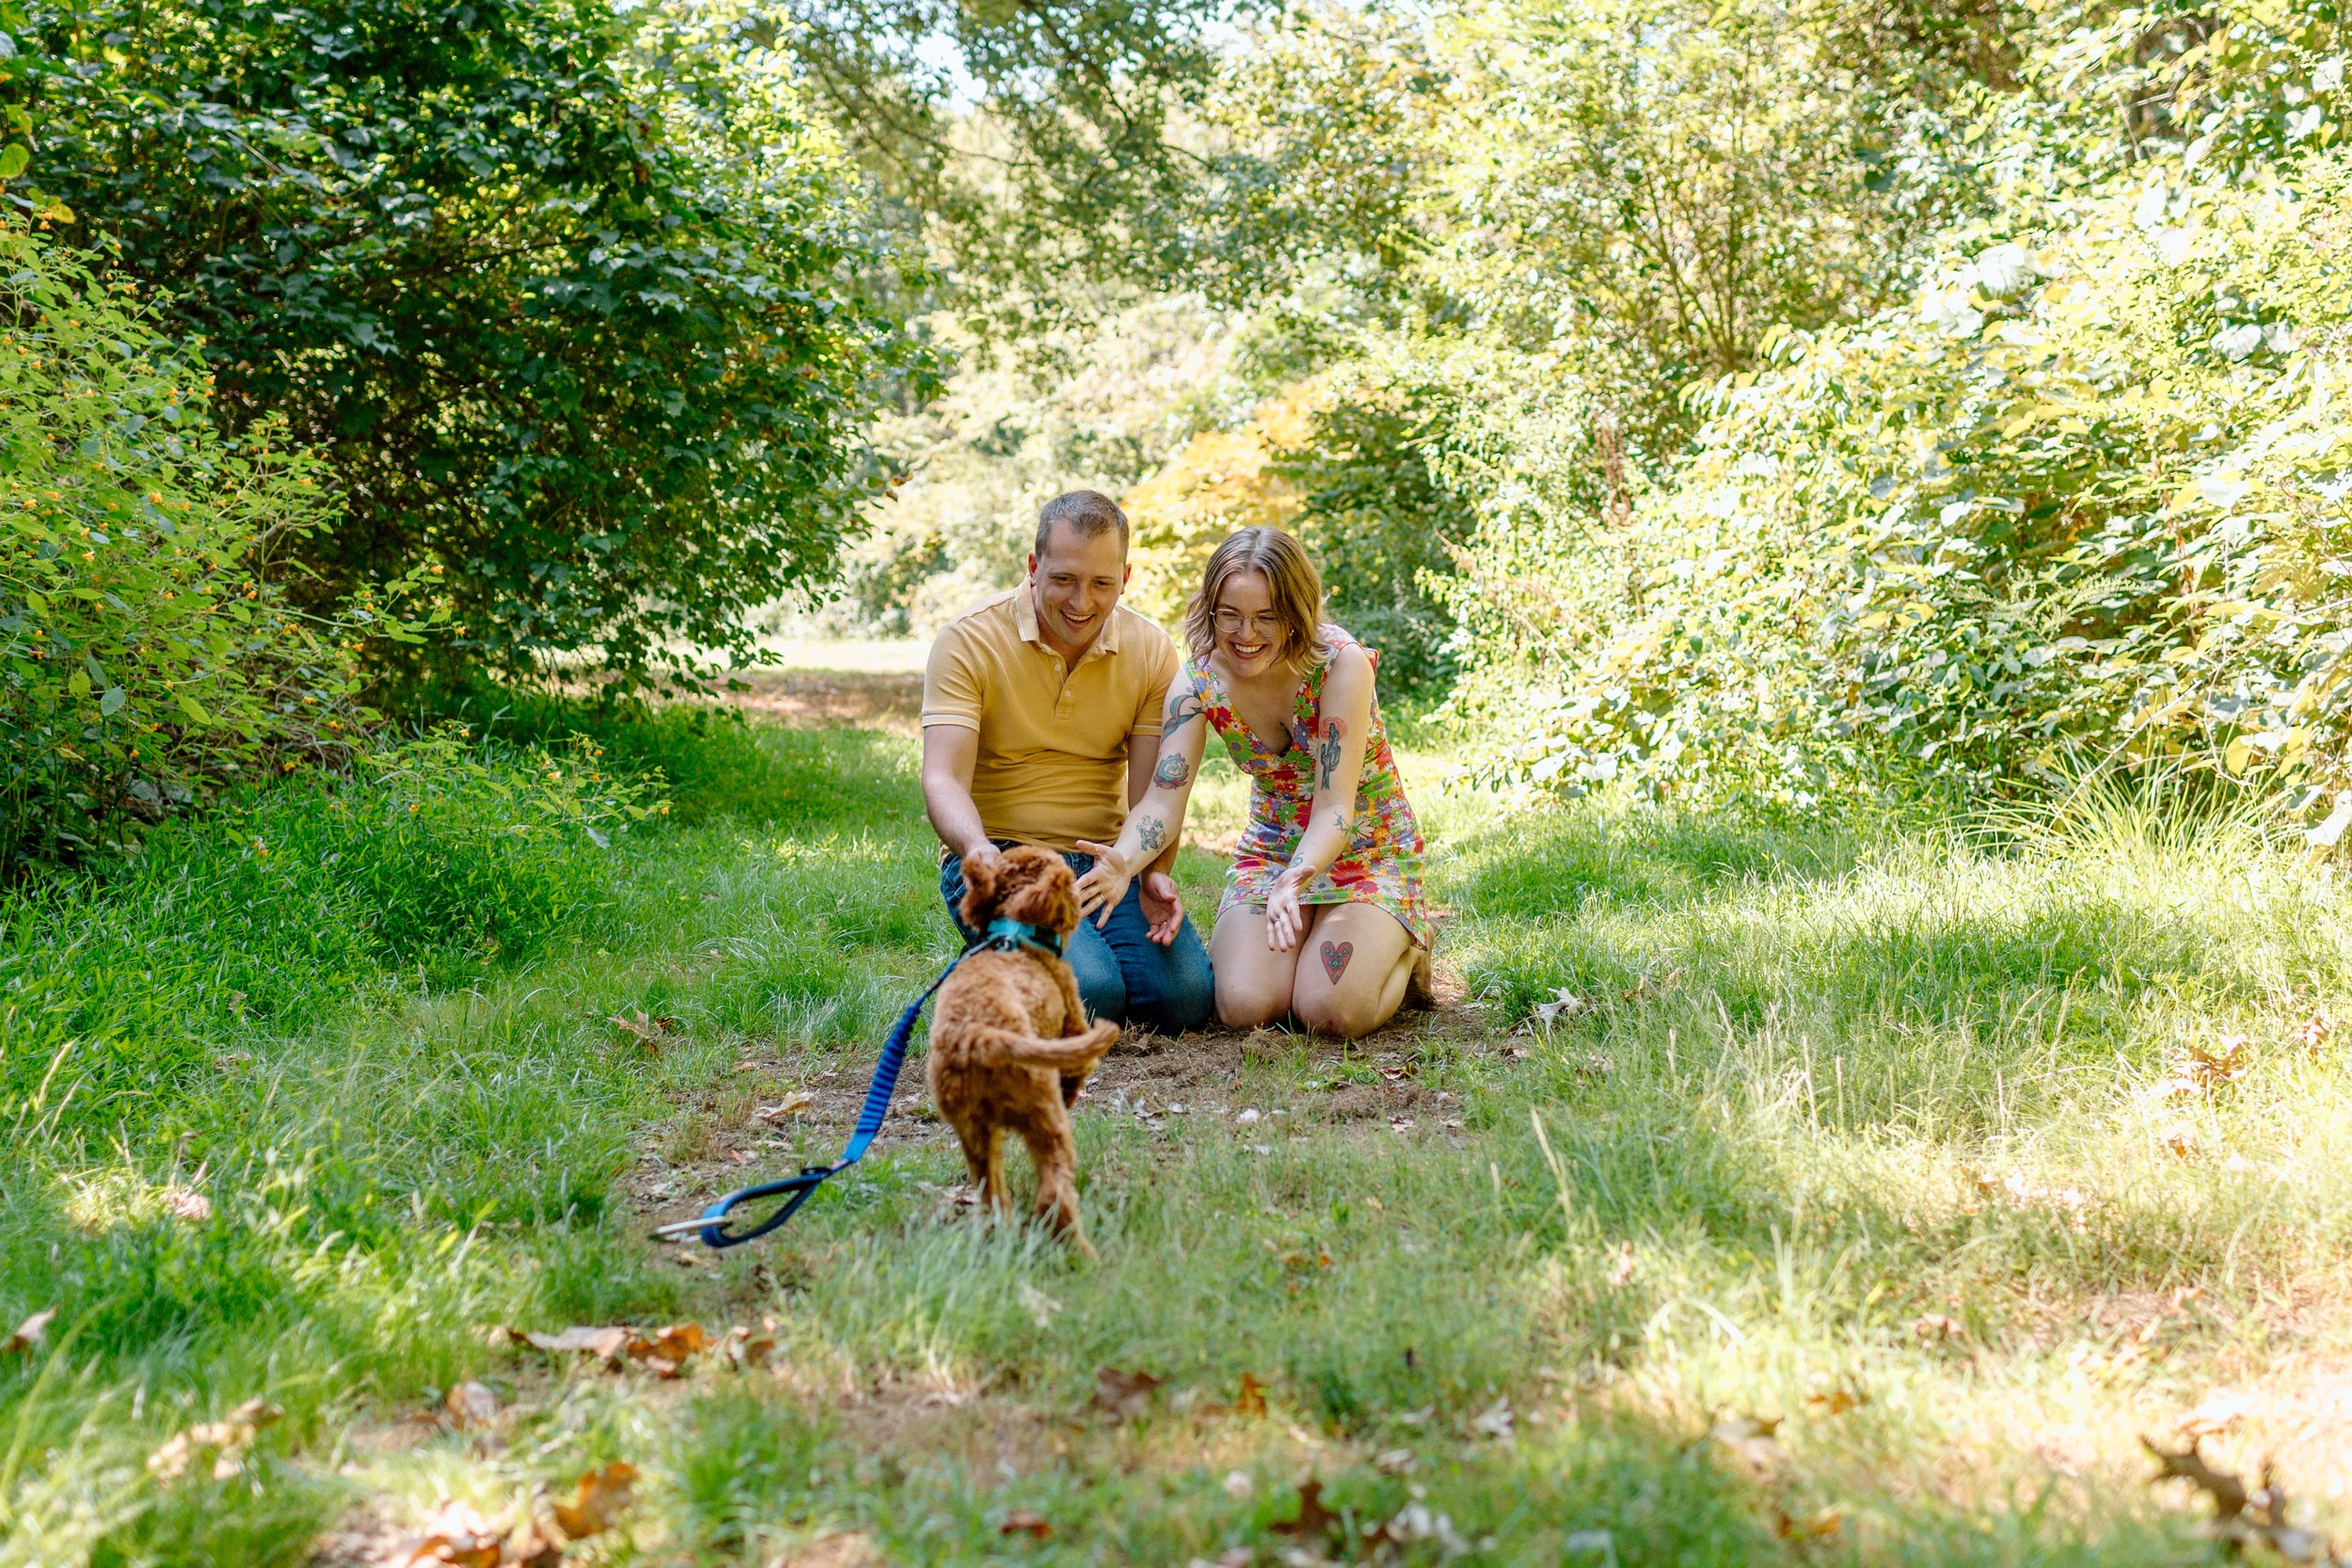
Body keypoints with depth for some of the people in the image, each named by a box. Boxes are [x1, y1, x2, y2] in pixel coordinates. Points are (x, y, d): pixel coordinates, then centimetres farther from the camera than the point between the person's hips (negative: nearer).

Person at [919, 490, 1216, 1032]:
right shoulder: (969, 640, -9)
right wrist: (977, 850, -39)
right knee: (1088, 993, -28)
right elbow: (943, 778, -17)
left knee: (1187, 998, -18)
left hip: (1110, 861, 4)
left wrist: (1155, 873, -23)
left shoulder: (1151, 652, 1)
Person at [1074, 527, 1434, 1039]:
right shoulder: (1198, 680, -13)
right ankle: (1305, 938, 13)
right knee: (1245, 1006, -21)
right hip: (1269, 853, 3)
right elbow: (1165, 798, -21)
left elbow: (1334, 809, -29)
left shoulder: (1342, 664, -25)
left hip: (1367, 849, -3)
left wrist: (1295, 881, -50)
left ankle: (1405, 949, 10)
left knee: (1334, 1012, -25)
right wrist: (1122, 862, -44)